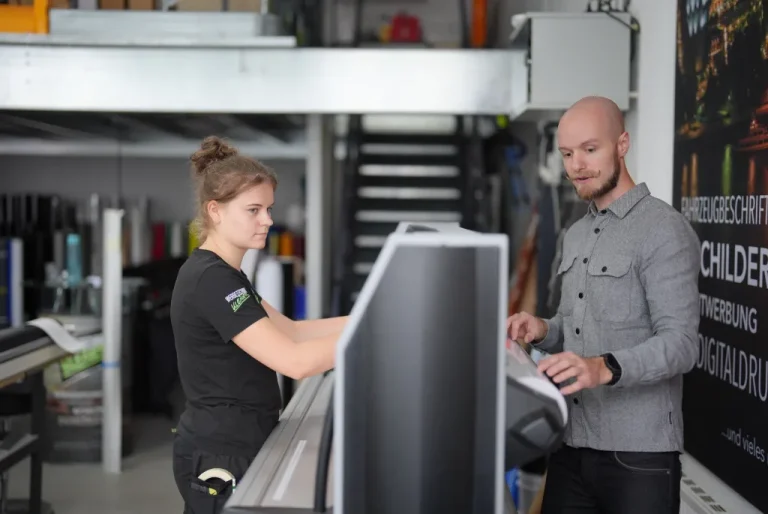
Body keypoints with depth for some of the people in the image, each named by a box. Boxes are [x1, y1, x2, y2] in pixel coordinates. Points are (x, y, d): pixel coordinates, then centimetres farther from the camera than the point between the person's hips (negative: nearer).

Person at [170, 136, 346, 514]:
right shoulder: (212, 280, -20)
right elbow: (295, 360, -27)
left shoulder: (217, 273, 11)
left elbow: (290, 331, 11)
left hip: (226, 447, 10)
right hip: (221, 458, -10)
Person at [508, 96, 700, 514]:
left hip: (638, 455, -7)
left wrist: (605, 368, -34)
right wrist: (543, 332, 1)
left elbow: (680, 343, -18)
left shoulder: (664, 229, -10)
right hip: (570, 447, 7)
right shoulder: (575, 235, 16)